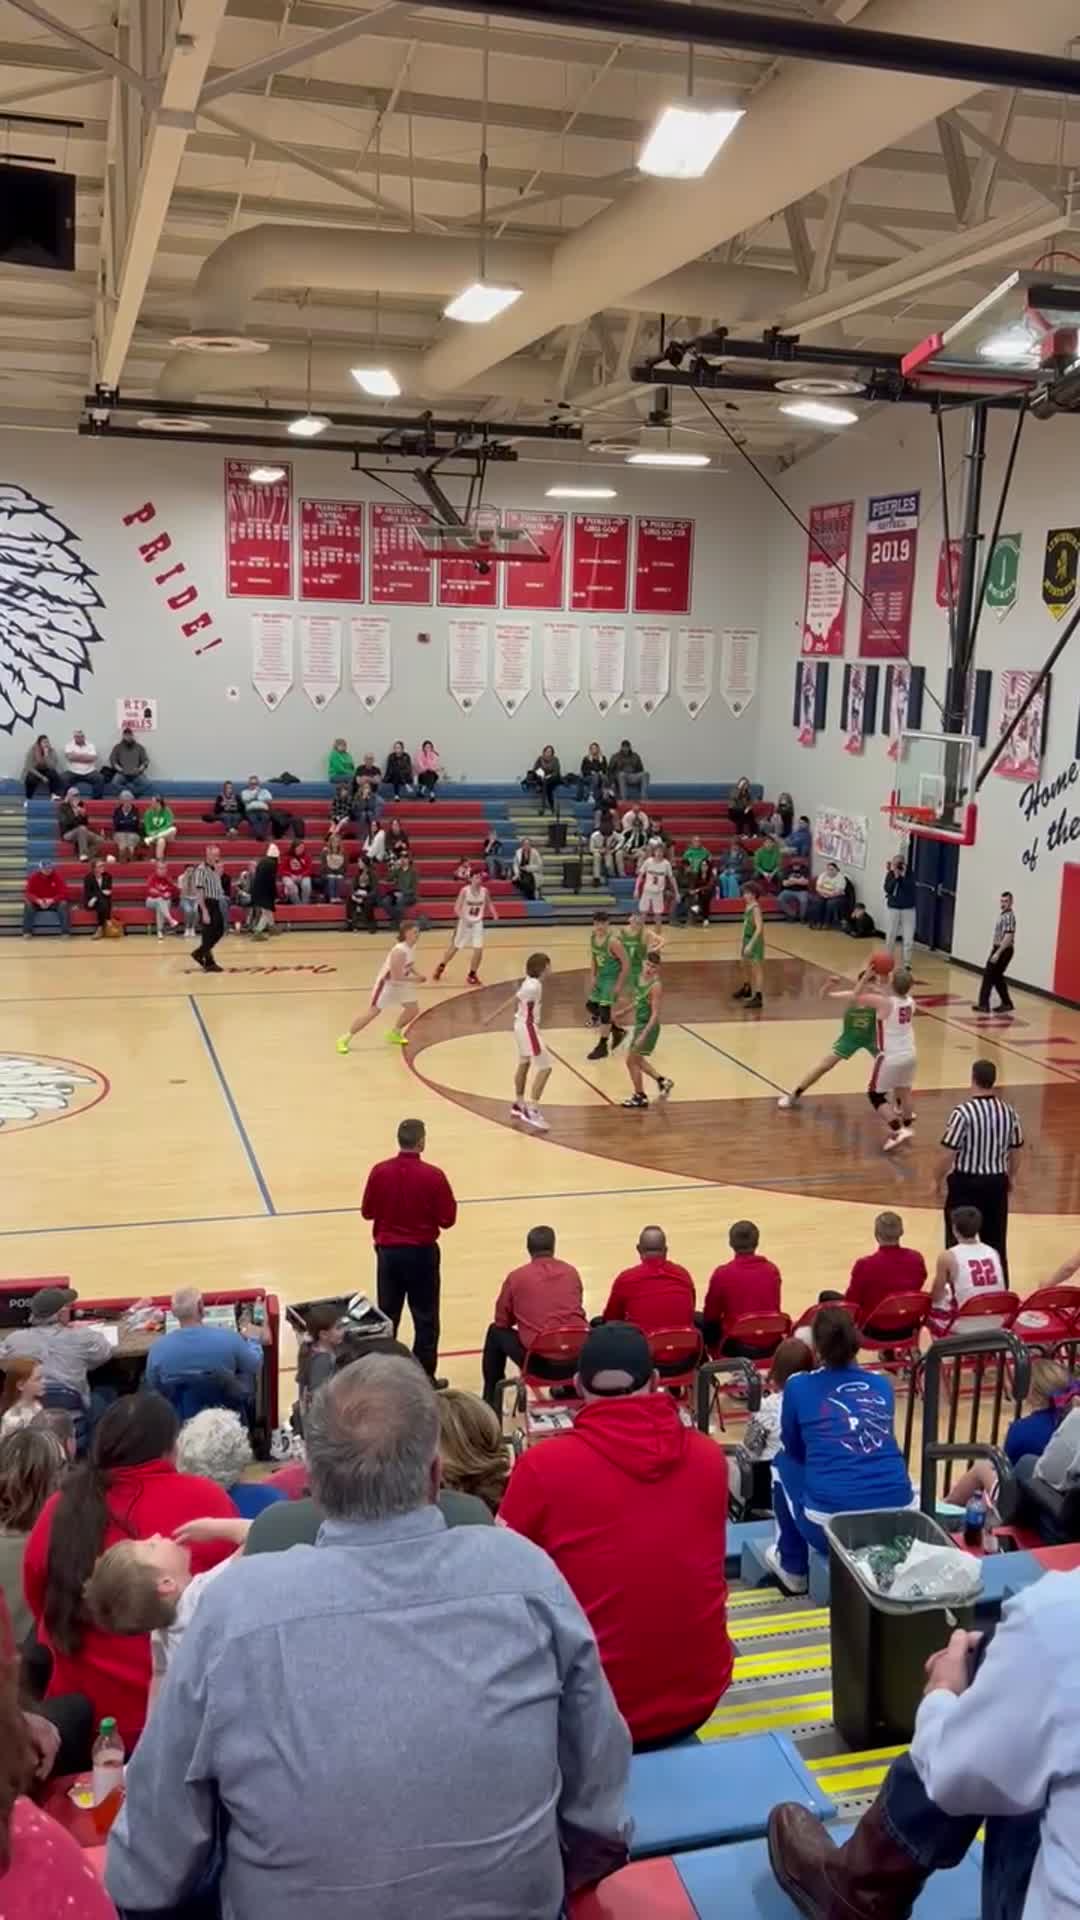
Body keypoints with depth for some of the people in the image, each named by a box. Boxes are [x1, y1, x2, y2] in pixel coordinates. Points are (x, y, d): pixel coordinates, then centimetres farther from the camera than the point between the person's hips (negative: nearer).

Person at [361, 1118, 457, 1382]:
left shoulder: (380, 1171, -9)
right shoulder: (433, 1175, -17)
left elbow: (367, 1212, 2)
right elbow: (447, 1219, -10)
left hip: (388, 1251, 3)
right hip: (422, 1253, -3)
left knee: (387, 1316, 16)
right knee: (425, 1318, 9)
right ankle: (425, 1378, 14)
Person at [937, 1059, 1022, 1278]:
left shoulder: (963, 1112, -19)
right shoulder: (1008, 1111, -3)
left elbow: (949, 1153, -17)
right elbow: (1014, 1151, 7)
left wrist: (940, 1181, -2)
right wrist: (1010, 1178, 24)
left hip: (965, 1183, -4)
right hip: (997, 1182, 5)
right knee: (996, 1241, 16)